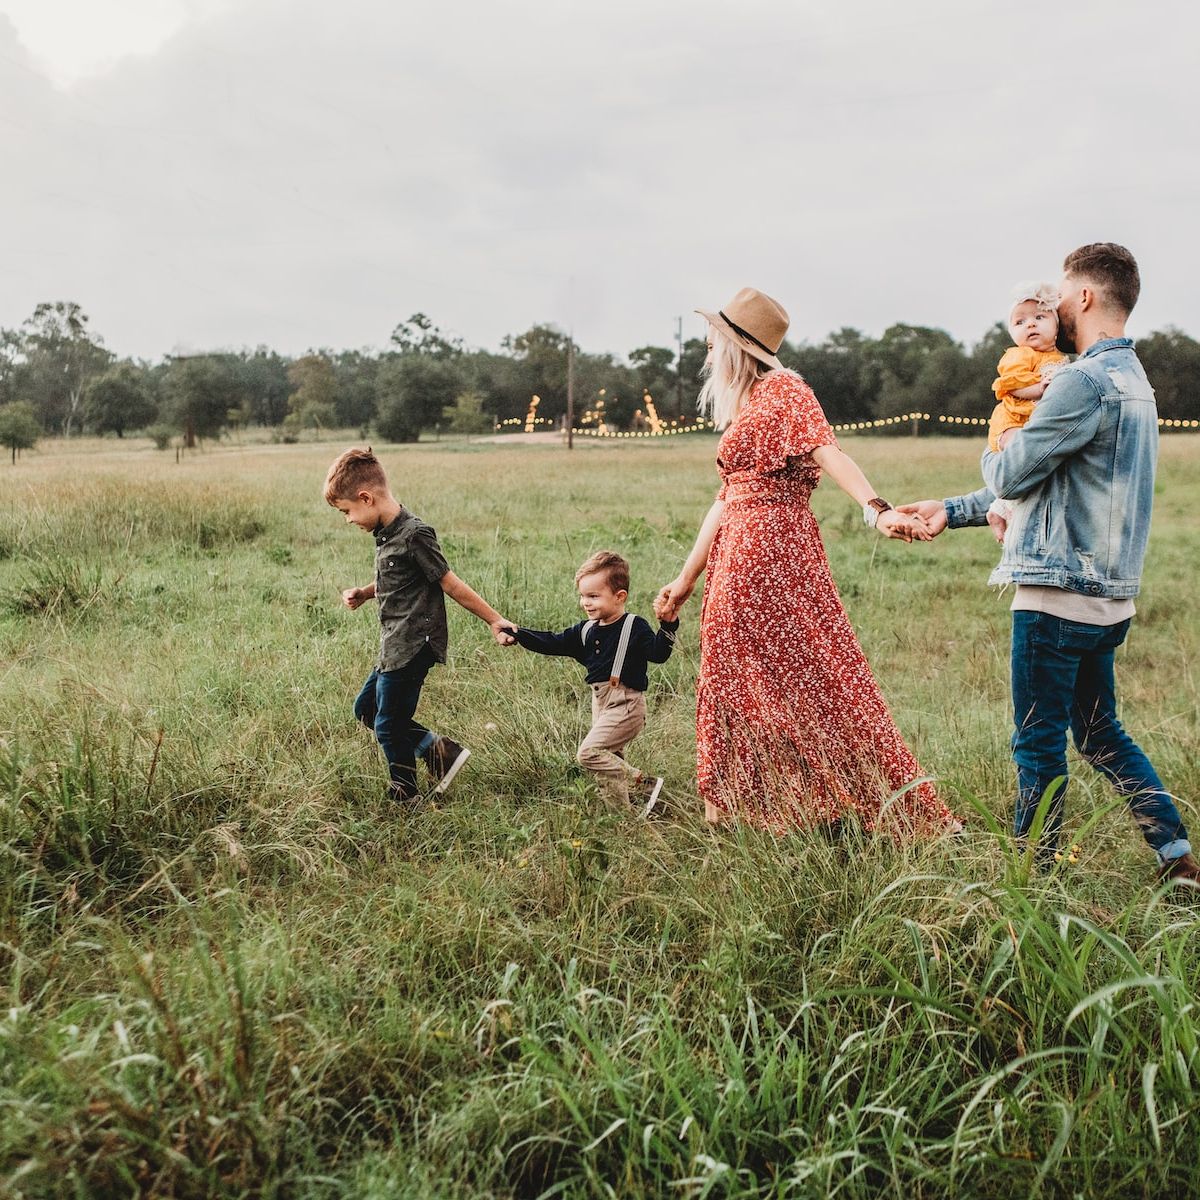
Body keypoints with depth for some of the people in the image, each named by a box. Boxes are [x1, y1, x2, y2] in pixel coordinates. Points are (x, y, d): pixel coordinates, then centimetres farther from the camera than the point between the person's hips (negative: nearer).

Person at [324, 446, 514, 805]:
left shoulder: (413, 535, -21)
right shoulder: (385, 533, 8)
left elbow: (451, 585, -15)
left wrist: (495, 621, -12)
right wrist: (363, 594, 7)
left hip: (413, 647, -10)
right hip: (394, 647, 10)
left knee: (388, 726, 1)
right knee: (366, 709, 19)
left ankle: (405, 799, 20)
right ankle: (438, 749, 19)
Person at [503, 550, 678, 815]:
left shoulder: (635, 627, -11)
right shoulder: (586, 630, 9)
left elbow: (658, 653, -21)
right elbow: (553, 643, 11)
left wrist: (668, 626, -36)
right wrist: (519, 634, 2)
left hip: (626, 704, -8)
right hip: (601, 703, 8)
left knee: (589, 752, -17)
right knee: (610, 759, 14)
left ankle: (643, 784, -10)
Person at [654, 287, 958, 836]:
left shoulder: (784, 390, -5)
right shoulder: (741, 409, 20)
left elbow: (828, 452, -21)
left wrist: (877, 510, -37)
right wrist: (686, 579, 22)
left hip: (775, 551, -9)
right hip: (737, 558, 9)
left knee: (807, 676, -6)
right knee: (742, 686, 10)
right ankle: (750, 815, 17)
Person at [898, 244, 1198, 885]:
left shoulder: (1085, 381, -17)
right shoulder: (1132, 379, 16)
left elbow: (1010, 475, -13)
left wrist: (993, 452, 11)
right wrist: (953, 510, 18)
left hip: (1059, 592, -10)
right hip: (1107, 594, 10)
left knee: (1039, 744, 2)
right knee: (1099, 732, 20)